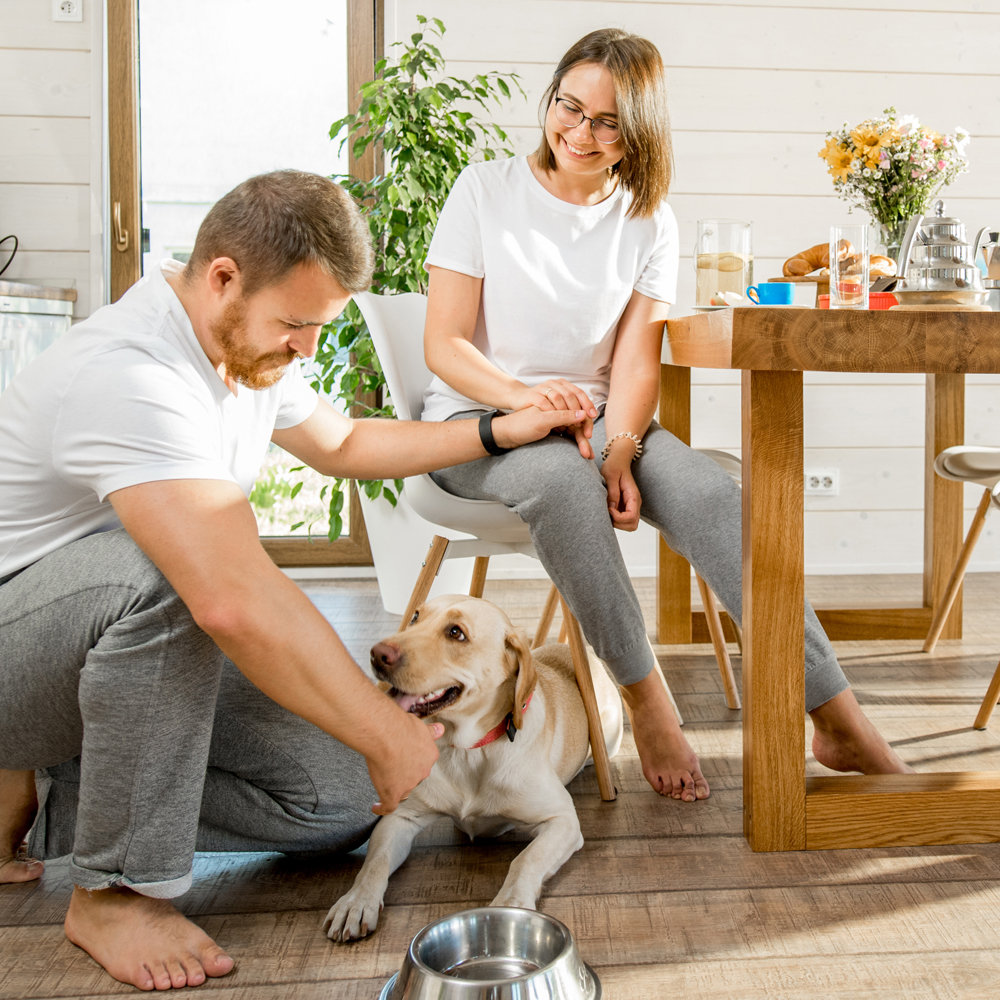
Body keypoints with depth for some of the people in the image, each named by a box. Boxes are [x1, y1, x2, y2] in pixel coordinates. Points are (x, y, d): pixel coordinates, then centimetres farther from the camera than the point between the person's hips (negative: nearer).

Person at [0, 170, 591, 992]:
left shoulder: (246, 345, 1)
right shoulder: (130, 376, -32)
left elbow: (342, 444, 18)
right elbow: (236, 598, -42)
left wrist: (499, 432, 9)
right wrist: (387, 735, -34)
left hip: (139, 647, 8)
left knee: (343, 799, -6)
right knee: (168, 568, -41)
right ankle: (118, 890, -20)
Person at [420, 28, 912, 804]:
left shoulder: (648, 221, 7)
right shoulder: (485, 190, -1)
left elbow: (636, 359, 0)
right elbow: (444, 345, -7)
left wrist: (619, 452, -20)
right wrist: (526, 395, -27)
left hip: (595, 418, 3)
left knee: (712, 493, -26)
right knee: (562, 478, -38)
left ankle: (840, 724, -23)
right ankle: (646, 699, -23)